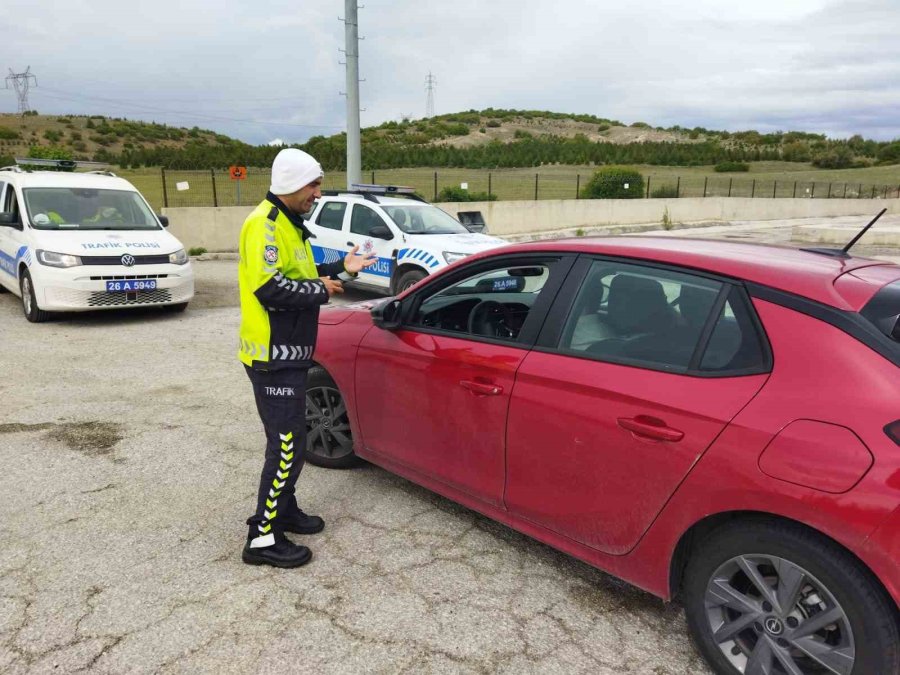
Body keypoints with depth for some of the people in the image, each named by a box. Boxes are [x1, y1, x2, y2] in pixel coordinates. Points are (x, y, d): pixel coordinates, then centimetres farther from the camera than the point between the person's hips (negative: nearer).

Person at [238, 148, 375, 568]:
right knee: (287, 443, -7)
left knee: (290, 437, 19)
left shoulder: (288, 224, 16)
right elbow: (269, 288, -27)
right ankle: (262, 537, 4)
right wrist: (321, 290, -15)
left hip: (290, 353, 10)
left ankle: (284, 510, 34)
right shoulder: (264, 224, -17)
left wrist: (340, 269, 11)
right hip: (273, 356, -10)